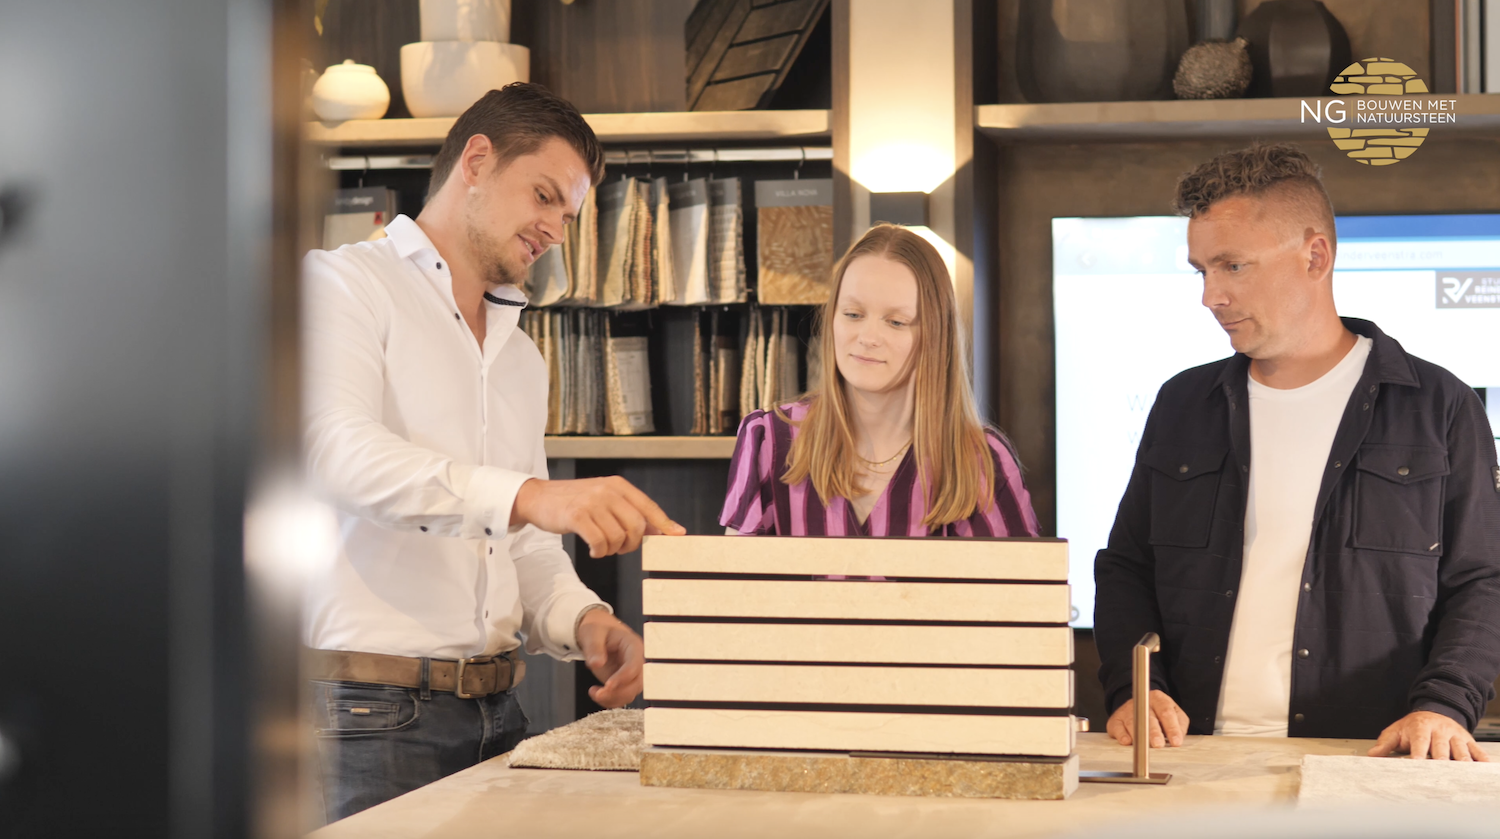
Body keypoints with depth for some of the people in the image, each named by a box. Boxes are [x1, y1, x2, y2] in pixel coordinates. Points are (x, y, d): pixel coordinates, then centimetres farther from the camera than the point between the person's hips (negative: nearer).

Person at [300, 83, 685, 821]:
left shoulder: (522, 359, 23)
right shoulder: (343, 283, -2)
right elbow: (337, 450, -21)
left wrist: (580, 619, -2)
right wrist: (525, 495, -34)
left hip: (494, 707, 7)